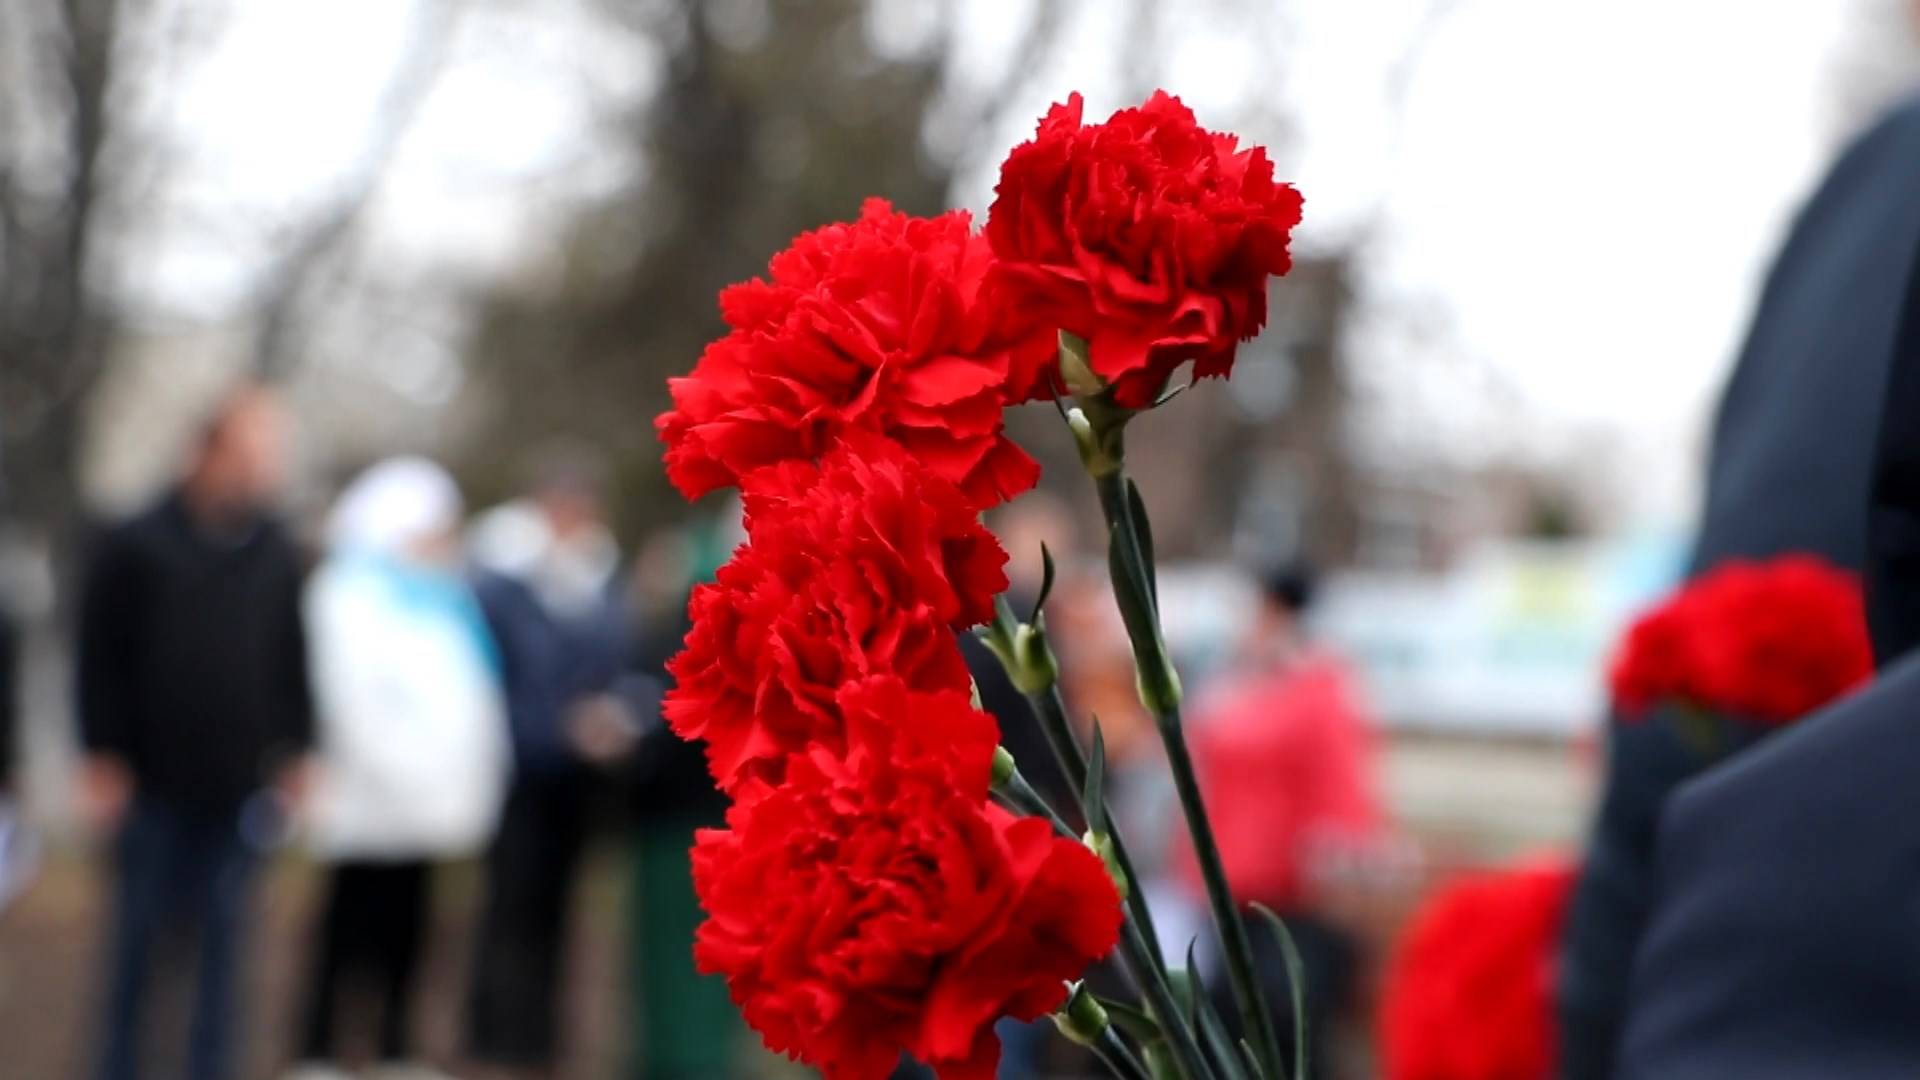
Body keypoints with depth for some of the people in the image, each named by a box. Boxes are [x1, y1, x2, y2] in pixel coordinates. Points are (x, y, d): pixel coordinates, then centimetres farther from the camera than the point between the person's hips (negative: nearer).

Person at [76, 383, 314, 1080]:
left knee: (223, 933, 4)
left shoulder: (277, 557, 4)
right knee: (142, 932, 6)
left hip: (238, 786, 2)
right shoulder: (138, 546, -4)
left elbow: (292, 665, 10)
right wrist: (103, 758, -4)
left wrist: (295, 753, 6)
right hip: (152, 786, -2)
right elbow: (100, 657, -1)